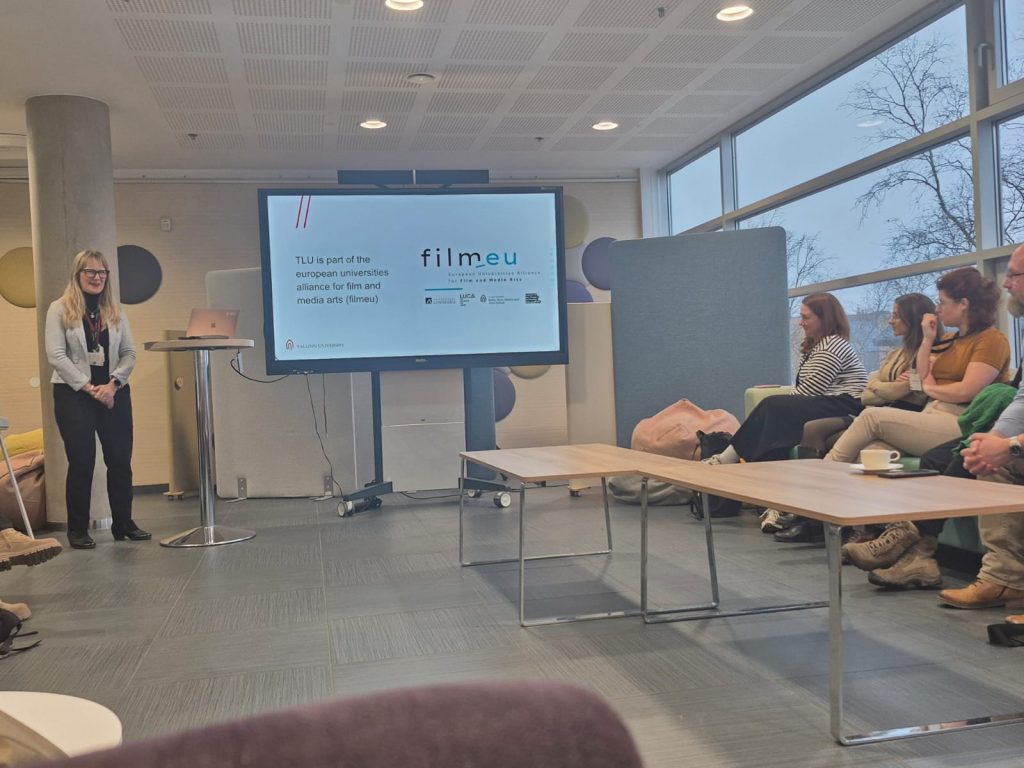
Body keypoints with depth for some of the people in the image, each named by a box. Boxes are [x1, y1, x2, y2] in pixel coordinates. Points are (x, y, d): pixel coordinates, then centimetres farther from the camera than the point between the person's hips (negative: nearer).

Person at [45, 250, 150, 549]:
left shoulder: (116, 311, 11)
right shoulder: (60, 309, 0)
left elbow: (129, 353, 6)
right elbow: (56, 355, -7)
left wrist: (113, 384, -10)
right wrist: (89, 387, -13)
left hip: (114, 393, 3)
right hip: (74, 394, -3)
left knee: (120, 460, 4)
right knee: (82, 462, -1)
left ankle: (123, 523, 14)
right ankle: (78, 530, 8)